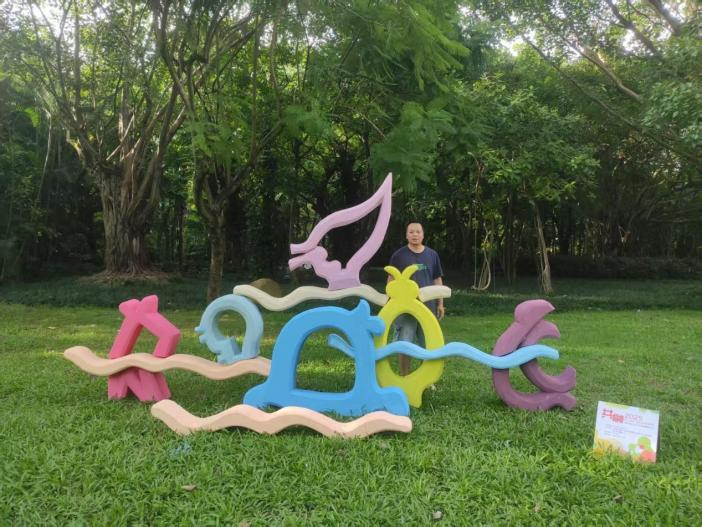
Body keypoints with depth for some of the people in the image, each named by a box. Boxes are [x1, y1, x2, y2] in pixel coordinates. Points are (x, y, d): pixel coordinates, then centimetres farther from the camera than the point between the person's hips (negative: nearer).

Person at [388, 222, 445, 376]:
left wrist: (440, 304, 8)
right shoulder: (398, 255, -1)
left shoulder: (432, 255, 6)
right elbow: (391, 280, 3)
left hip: (428, 307, 2)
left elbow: (437, 280, 10)